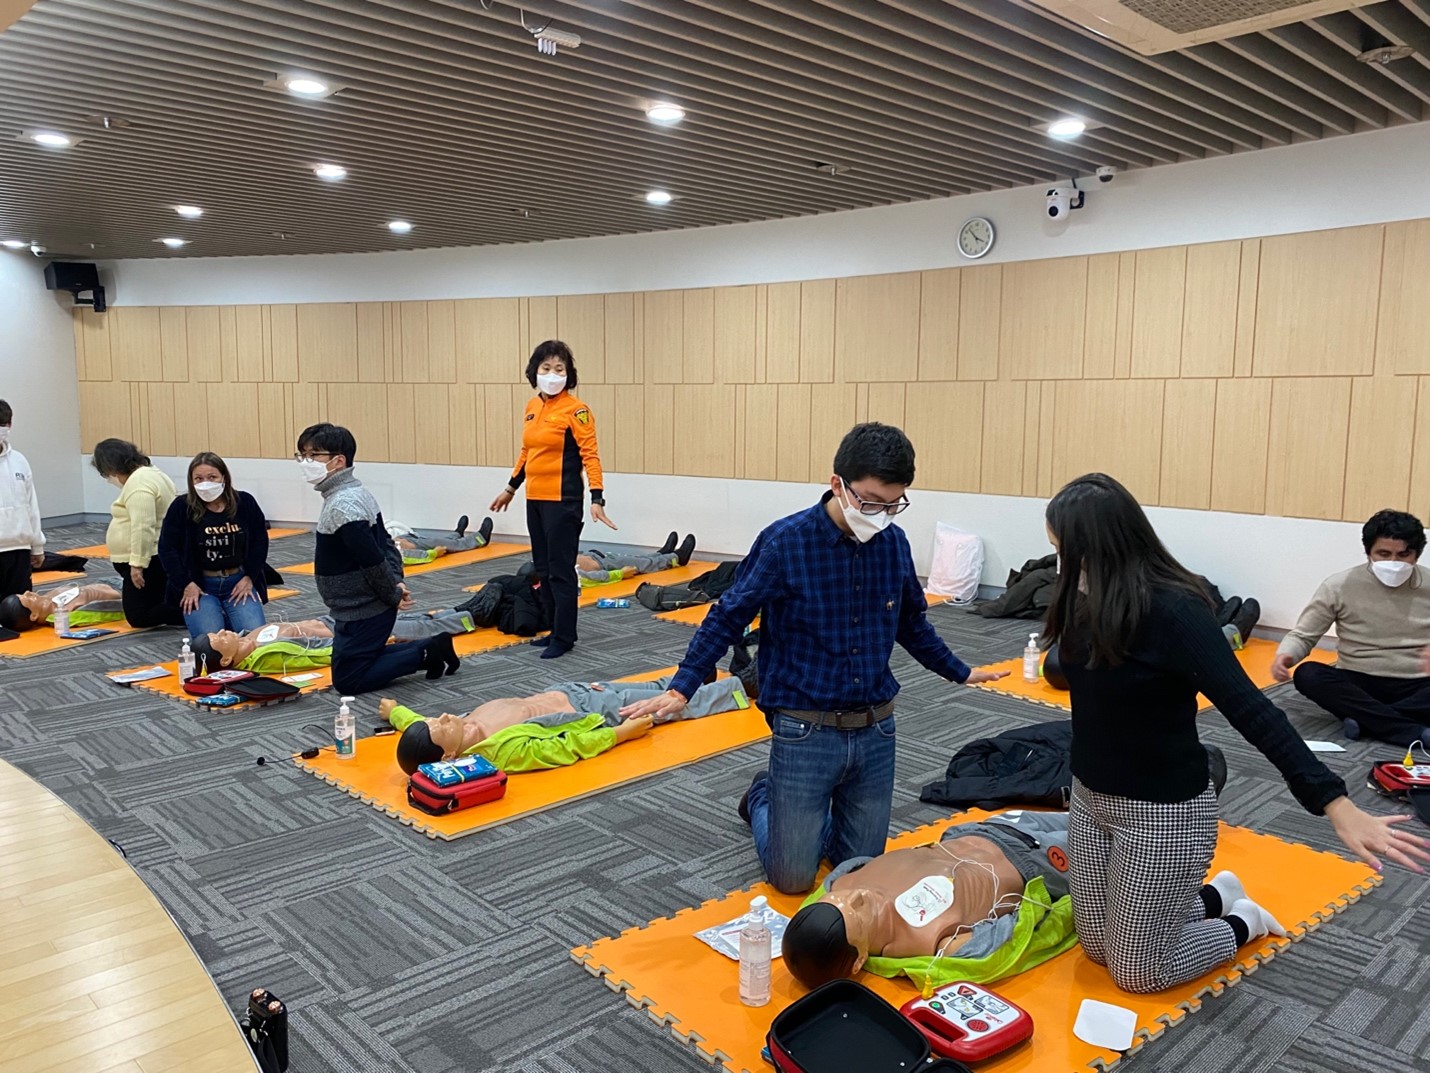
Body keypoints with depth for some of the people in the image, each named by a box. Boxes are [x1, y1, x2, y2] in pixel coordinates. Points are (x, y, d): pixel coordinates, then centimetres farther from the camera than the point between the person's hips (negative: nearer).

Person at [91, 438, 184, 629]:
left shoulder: (138, 482, -20)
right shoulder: (149, 473, 15)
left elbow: (143, 527, -28)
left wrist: (137, 564, -26)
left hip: (147, 561, -11)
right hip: (152, 559, 11)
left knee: (139, 617, -8)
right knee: (153, 607, 13)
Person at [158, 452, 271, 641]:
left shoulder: (245, 503, -3)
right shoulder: (181, 507, -8)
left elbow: (260, 542, 3)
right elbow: (167, 548, -4)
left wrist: (249, 578, -5)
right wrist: (186, 584, -11)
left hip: (239, 582, 1)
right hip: (199, 586, -1)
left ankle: (228, 617, 17)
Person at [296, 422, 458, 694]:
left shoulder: (342, 506, -24)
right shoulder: (356, 494, 7)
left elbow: (373, 560, -26)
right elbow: (386, 544, 11)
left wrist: (393, 596, -14)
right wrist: (397, 583, 2)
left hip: (361, 614, -9)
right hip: (371, 608, 9)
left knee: (348, 680, 1)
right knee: (363, 661, 22)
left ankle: (427, 653, 0)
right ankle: (432, 649, 17)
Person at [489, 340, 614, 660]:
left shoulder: (575, 409, -11)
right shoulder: (532, 407, 10)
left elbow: (590, 455, -15)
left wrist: (597, 498, -24)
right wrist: (511, 488, 25)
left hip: (562, 500, -8)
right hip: (535, 499, 8)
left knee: (560, 570, -2)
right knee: (543, 568, 14)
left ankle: (564, 637, 8)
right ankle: (556, 629, 26)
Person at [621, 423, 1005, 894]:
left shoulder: (894, 544, -2)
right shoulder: (786, 542, -16)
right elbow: (728, 618, -9)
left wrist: (960, 672, 25)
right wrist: (682, 686, -17)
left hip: (876, 730, 4)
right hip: (806, 731, -4)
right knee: (792, 877, 3)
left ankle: (804, 812, 41)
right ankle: (763, 798, 33)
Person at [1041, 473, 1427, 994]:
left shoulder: (1171, 609, -26)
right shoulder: (1093, 600, -4)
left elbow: (1249, 710, -31)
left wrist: (1336, 804, -36)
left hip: (1163, 812, -7)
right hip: (1090, 798, 7)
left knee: (1136, 972, 7)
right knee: (1098, 948, 19)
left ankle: (1244, 921, 31)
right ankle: (1205, 897, 39)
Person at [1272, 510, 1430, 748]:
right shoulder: (1340, 586, -5)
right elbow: (1303, 635, -1)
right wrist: (1284, 656, -25)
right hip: (1359, 684, 0)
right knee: (1307, 675, -31)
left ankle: (1365, 719, -25)